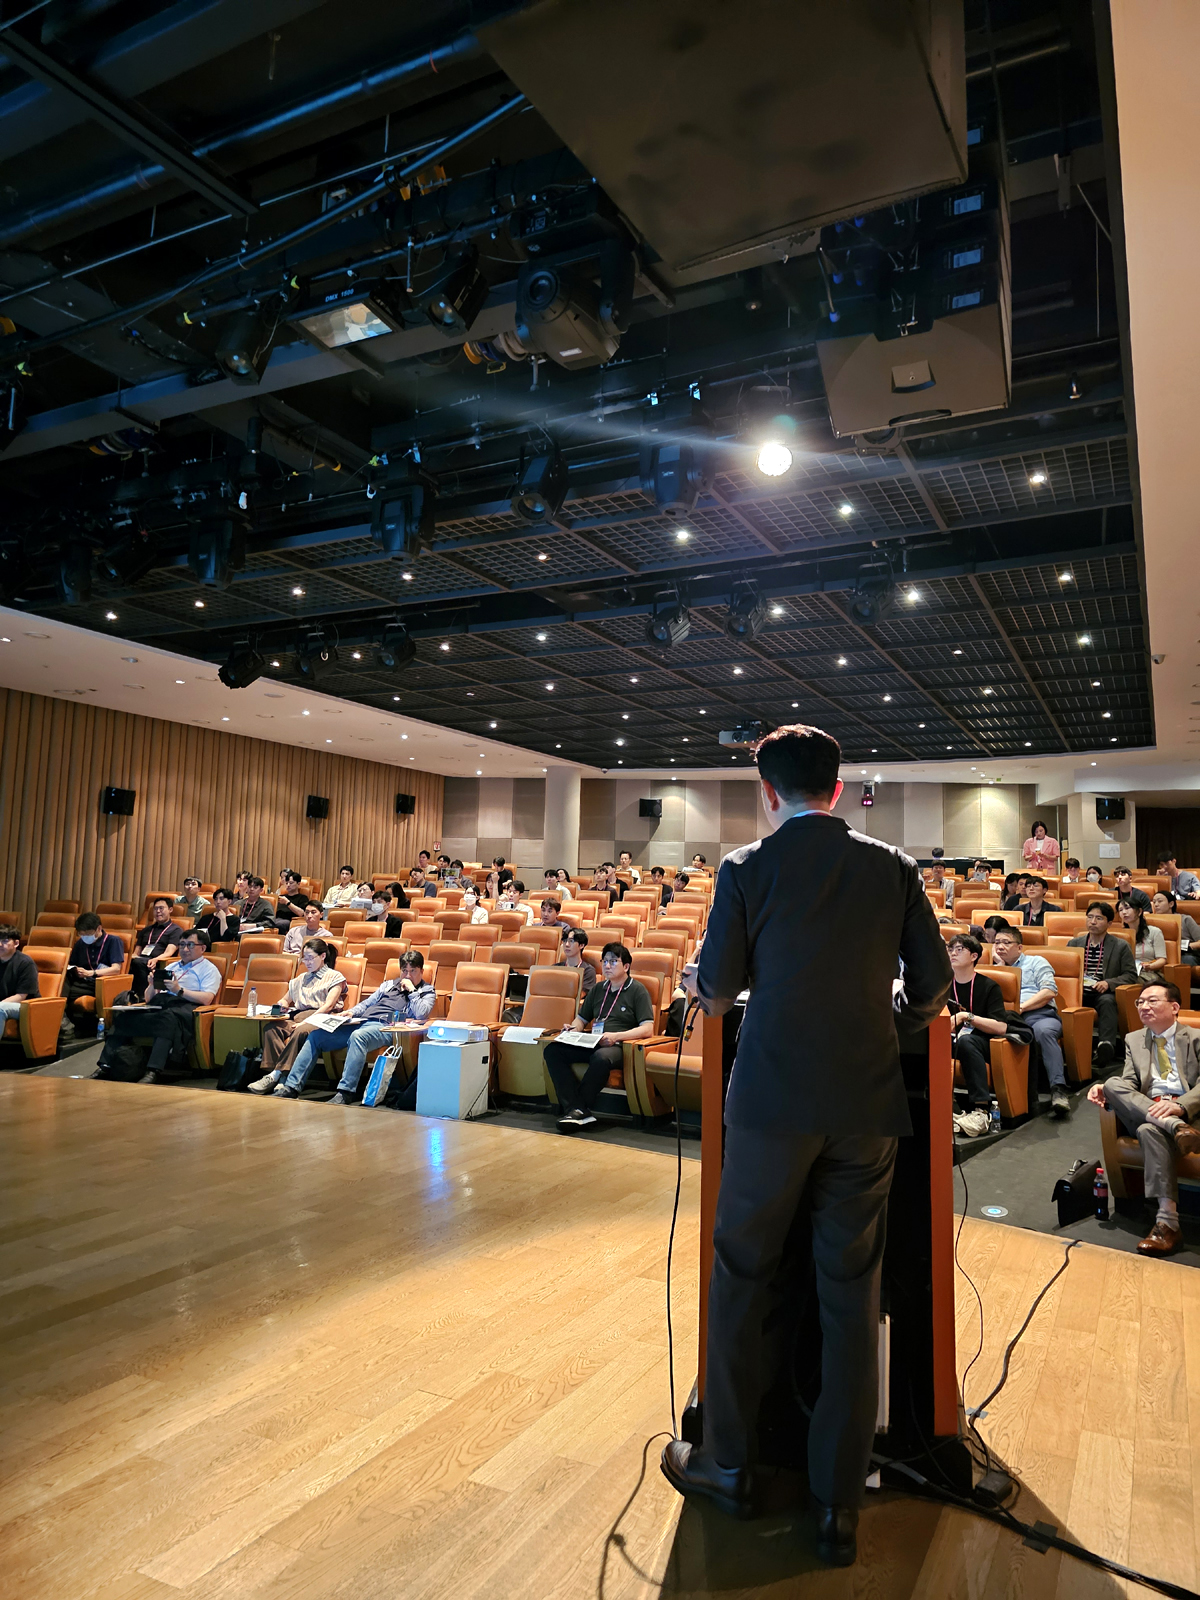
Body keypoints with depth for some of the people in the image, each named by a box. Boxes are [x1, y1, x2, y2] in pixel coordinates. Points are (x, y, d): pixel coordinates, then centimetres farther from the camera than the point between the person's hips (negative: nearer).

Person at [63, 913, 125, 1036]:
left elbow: (116, 968, -8)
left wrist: (92, 973, -19)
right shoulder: (80, 943, 18)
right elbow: (70, 966, 21)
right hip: (82, 982, 5)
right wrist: (74, 971, -3)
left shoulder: (113, 941, 1)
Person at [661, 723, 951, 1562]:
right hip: (868, 1102, 2)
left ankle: (729, 1465, 32)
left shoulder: (746, 869, -6)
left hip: (774, 1101, -2)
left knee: (744, 1278, 16)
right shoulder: (894, 867, 1)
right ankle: (839, 1506, 25)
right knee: (853, 1296, 13)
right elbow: (933, 987, 5)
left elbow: (717, 995, -3)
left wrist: (698, 977, 20)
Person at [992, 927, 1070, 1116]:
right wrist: (1000, 965, 17)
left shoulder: (1036, 962, 21)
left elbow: (1049, 991, 4)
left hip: (1040, 1013, -1)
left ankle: (1058, 1090, -44)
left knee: (1044, 1031, -40)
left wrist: (1021, 1007, -7)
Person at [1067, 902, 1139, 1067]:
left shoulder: (1121, 946, 10)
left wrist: (1108, 983, -14)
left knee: (1106, 1002, -39)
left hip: (1104, 993, -2)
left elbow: (1131, 975, 4)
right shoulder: (1073, 943, 18)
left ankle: (1106, 1044, -54)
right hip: (1079, 992, 2)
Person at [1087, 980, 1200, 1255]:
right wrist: (1104, 1090, -12)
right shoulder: (1133, 1040, 21)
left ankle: (1168, 1221, -40)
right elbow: (1128, 1083, 12)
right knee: (1113, 1083, -25)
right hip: (1144, 1109, 4)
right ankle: (1175, 1129, -40)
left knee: (1149, 1130, -37)